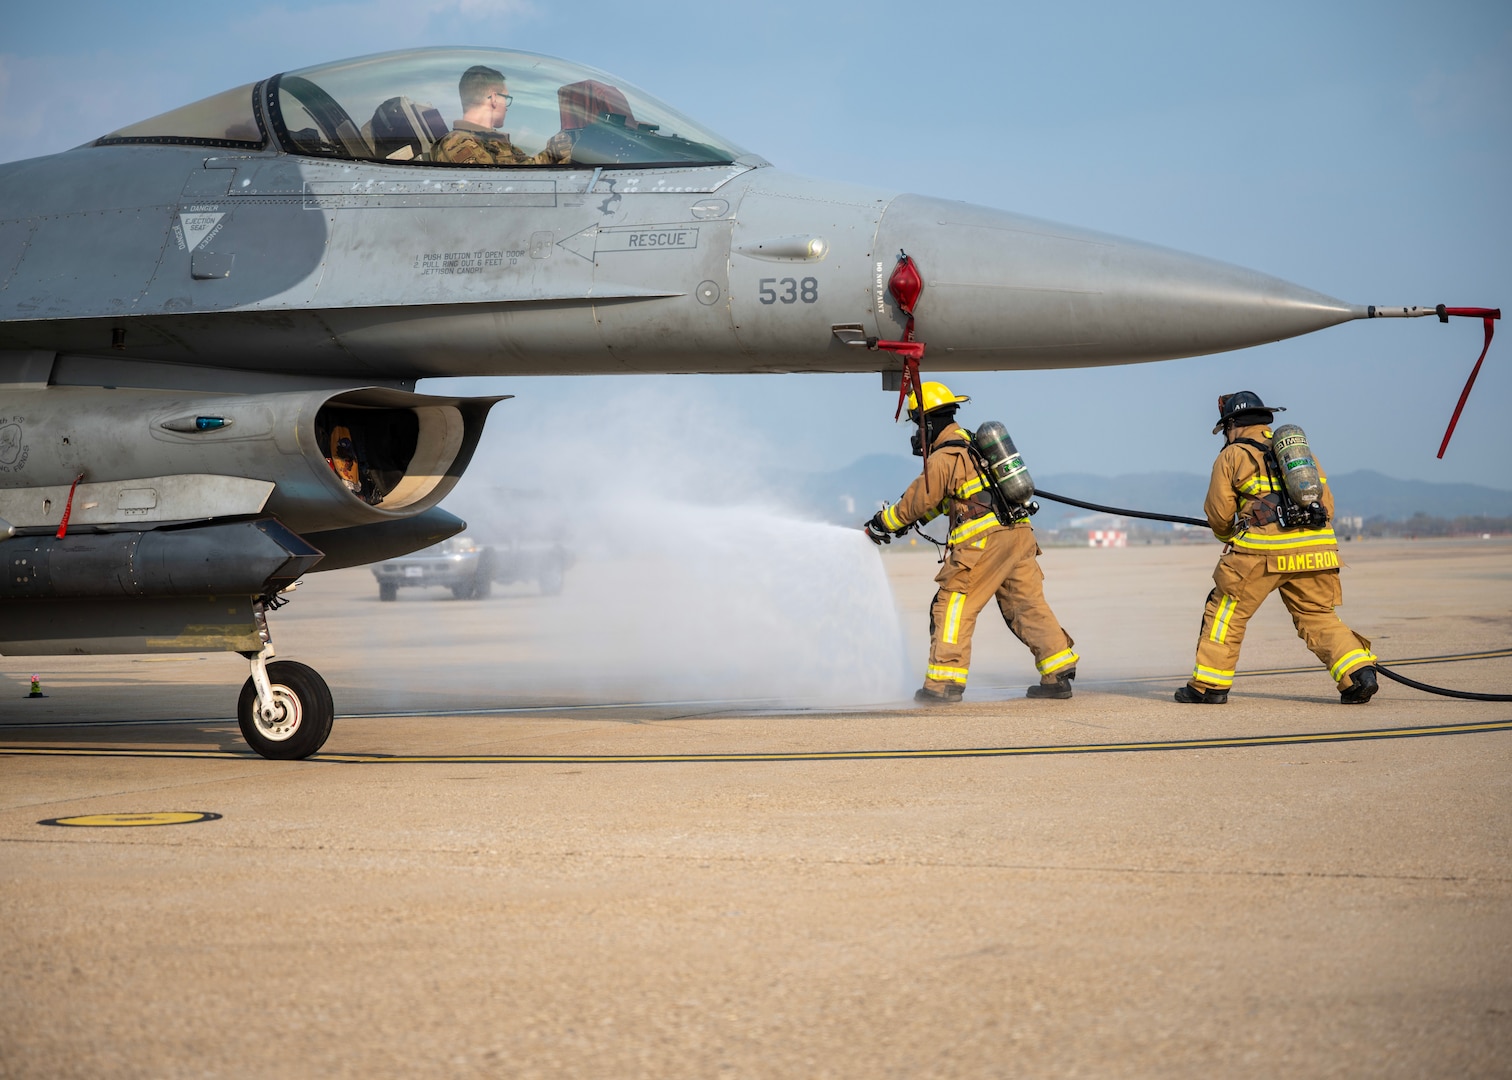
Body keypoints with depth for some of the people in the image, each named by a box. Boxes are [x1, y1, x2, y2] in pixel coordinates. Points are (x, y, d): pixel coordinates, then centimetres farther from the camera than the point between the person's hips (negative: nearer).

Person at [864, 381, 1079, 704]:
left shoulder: (942, 458, -6)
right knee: (1028, 605, 11)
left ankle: (944, 682, -6)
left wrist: (885, 522, 18)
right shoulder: (973, 445, 23)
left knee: (952, 605, -3)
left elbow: (919, 501, 2)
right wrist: (906, 519, 33)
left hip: (983, 539, -8)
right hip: (1019, 534, 8)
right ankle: (1058, 675, 8)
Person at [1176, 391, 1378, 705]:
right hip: (1315, 547, 4)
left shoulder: (1232, 456, 9)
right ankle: (1359, 673, -5)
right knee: (1318, 617, 12)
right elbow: (1327, 504, 20)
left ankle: (1210, 685, 12)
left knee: (1226, 612, 10)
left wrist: (1230, 538, 29)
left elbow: (1218, 515, 8)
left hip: (1262, 550, -4)